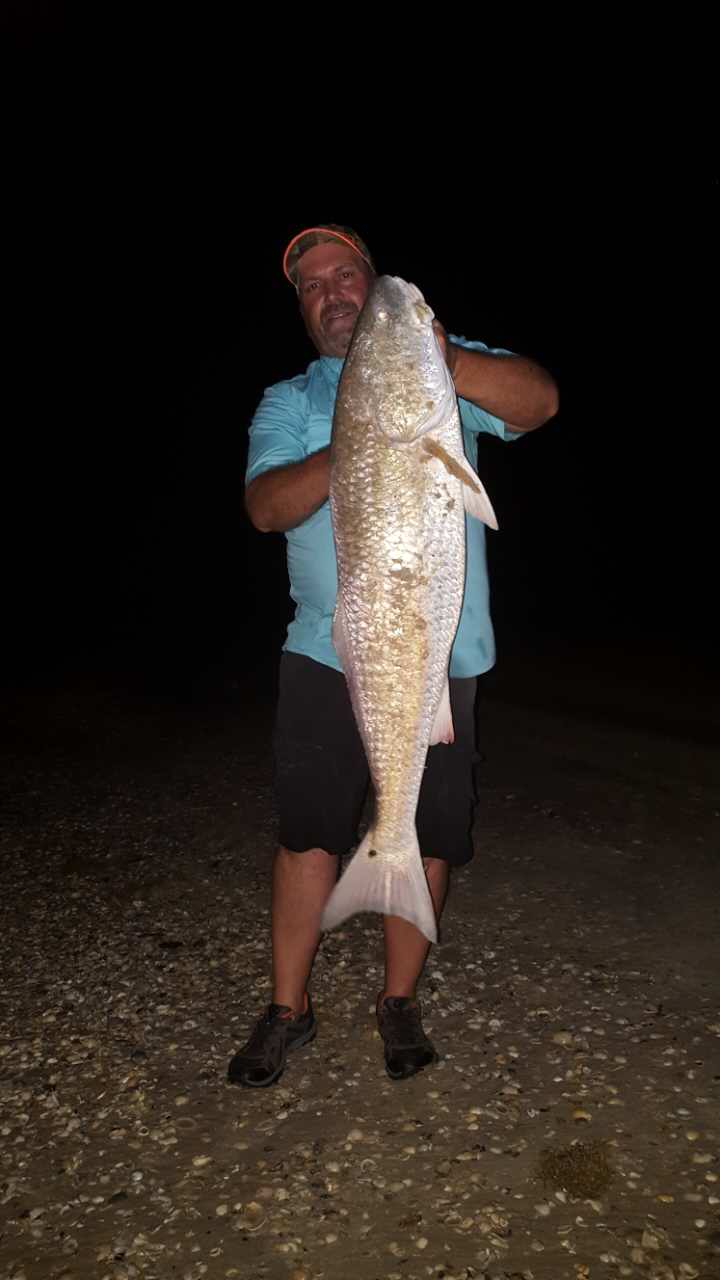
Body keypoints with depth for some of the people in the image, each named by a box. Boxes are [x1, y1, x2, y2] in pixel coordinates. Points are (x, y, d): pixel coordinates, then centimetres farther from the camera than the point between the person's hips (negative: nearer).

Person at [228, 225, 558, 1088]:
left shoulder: (449, 369, 8)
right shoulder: (287, 403, 11)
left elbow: (539, 401, -10)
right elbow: (265, 506, -6)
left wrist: (442, 361, -27)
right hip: (328, 651, 1)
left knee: (427, 838, 8)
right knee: (307, 831, 4)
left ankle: (400, 1000, 28)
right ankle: (287, 1007, 22)